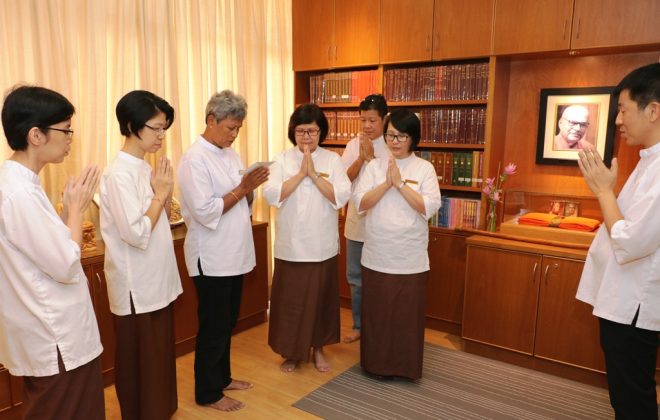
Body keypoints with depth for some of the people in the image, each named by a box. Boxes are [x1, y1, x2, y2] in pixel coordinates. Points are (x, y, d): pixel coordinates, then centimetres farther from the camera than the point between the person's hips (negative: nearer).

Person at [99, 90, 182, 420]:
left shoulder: (143, 168, 7)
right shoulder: (119, 173, -19)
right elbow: (137, 233, -25)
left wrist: (166, 193, -4)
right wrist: (160, 193, -16)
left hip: (157, 280, 9)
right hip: (137, 285, -9)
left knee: (158, 355, 20)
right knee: (141, 361, 8)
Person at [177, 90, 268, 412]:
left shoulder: (230, 154, 9)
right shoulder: (195, 159, -16)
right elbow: (205, 213, -23)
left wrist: (251, 187, -7)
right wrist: (242, 188, -20)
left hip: (234, 255, 8)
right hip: (212, 259, -8)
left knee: (227, 323, 20)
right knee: (213, 328, 6)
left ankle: (222, 377, 37)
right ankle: (208, 393, 24)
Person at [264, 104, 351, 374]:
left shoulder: (332, 160, 0)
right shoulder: (282, 160, 0)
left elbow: (341, 198, -11)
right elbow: (272, 196, -13)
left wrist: (314, 173, -16)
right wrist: (301, 173, -17)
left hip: (322, 245, 1)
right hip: (290, 245, 0)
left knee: (320, 298, 12)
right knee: (290, 300, 8)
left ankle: (318, 349, 32)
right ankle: (291, 352, 27)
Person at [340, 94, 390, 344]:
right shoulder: (353, 145, 4)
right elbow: (344, 179, -3)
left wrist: (371, 157, -18)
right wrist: (361, 157, -15)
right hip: (355, 220, 4)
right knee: (355, 278, 14)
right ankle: (359, 325, 30)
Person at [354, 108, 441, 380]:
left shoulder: (424, 168, -1)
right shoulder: (374, 166, 4)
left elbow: (429, 208, -13)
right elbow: (360, 203, -6)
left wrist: (400, 183, -17)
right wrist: (387, 182, -16)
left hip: (410, 258, -1)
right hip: (377, 256, 2)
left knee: (407, 314, 7)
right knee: (376, 313, 11)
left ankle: (406, 366, 26)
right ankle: (376, 363, 28)